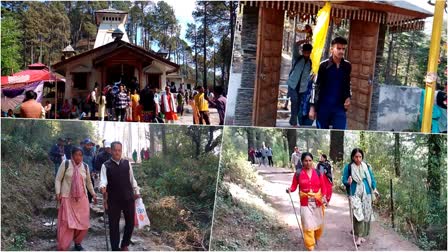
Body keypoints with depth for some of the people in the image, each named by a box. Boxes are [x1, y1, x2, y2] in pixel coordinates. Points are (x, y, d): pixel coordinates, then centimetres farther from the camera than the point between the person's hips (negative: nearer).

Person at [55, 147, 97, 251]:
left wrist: (93, 194, 16)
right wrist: (58, 193, -10)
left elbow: (88, 182, 19)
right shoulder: (65, 164, -4)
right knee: (66, 222, -5)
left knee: (83, 222, 4)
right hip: (67, 197, -4)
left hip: (82, 198, 4)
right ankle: (62, 247, 7)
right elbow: (58, 179, -1)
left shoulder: (85, 166, 7)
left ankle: (77, 242, 24)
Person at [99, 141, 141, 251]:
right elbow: (103, 180, -16)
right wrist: (102, 187, -37)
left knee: (130, 222, 11)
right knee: (114, 224, 5)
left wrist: (136, 191, 8)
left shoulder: (127, 163, 6)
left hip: (128, 198, 3)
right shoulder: (106, 165, -3)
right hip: (113, 199, -3)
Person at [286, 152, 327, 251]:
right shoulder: (298, 174, -7)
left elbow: (323, 186, 0)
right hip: (305, 203, -2)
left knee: (319, 223, 15)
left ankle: (316, 238, 45)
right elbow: (294, 186, -2)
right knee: (308, 225, -3)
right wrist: (290, 189, -23)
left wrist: (324, 196, -15)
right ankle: (310, 247, 9)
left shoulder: (318, 172, -2)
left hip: (318, 202, 3)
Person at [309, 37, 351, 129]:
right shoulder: (323, 65, -8)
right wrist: (312, 106, -7)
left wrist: (348, 97, 1)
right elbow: (315, 86, -5)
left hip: (339, 107, 2)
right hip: (323, 107, -2)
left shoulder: (347, 66, 3)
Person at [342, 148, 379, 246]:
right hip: (355, 194, -3)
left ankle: (363, 235, 22)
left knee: (366, 214, 8)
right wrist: (348, 182, -24)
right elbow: (344, 180, -2)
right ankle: (358, 236, -3)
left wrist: (375, 189, -2)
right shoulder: (348, 167, -5)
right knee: (358, 214, -14)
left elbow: (371, 178, 10)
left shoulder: (366, 166, 4)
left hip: (366, 193, 4)